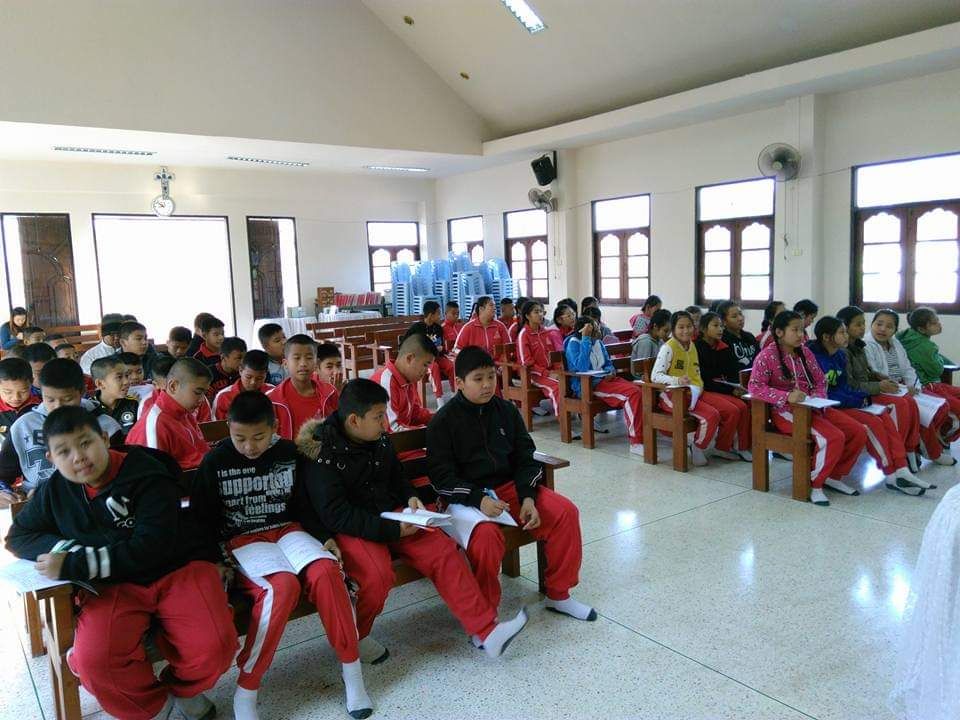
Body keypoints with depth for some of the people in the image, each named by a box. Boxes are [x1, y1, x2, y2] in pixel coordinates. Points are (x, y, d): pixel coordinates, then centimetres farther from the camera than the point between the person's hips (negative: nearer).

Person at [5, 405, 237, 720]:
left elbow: (152, 546, -20)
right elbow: (18, 535, 16)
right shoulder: (56, 489, 5)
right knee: (94, 661, -28)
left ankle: (182, 688, 12)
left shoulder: (147, 475, -13)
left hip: (177, 569, -3)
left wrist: (76, 565, -21)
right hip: (113, 585, 3)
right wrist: (66, 550, -5)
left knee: (215, 645, -25)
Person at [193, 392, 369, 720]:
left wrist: (324, 536, -1)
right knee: (282, 586, -34)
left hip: (286, 530, 3)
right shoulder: (215, 461, -4)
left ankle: (352, 671, -13)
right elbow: (201, 519, 2)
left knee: (326, 572, -28)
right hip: (240, 541, -3)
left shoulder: (289, 453, 3)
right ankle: (245, 693, -19)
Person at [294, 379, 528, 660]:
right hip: (347, 530, -6)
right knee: (378, 574, -33)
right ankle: (355, 637, -1)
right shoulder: (323, 455, -18)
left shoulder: (379, 440, 4)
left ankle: (486, 630, -7)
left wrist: (410, 497, 0)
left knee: (443, 549, -12)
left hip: (389, 517, 7)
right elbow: (336, 516, -22)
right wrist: (391, 530, -25)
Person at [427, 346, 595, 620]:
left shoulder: (507, 410, 6)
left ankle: (558, 594, 6)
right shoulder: (443, 421, -7)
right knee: (486, 534, -36)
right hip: (467, 496, -5)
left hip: (509, 486, 5)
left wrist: (528, 498, -10)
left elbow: (525, 458, 7)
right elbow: (441, 476, -10)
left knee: (565, 511, -12)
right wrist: (478, 499, -25)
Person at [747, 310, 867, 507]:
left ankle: (834, 475, 11)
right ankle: (815, 484, -7)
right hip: (786, 412, -7)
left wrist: (817, 398, -9)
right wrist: (786, 396, -28)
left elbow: (821, 381, 14)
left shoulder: (805, 352, 10)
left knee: (858, 432, -5)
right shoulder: (767, 355, -9)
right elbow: (754, 387, -18)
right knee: (834, 437, -26)